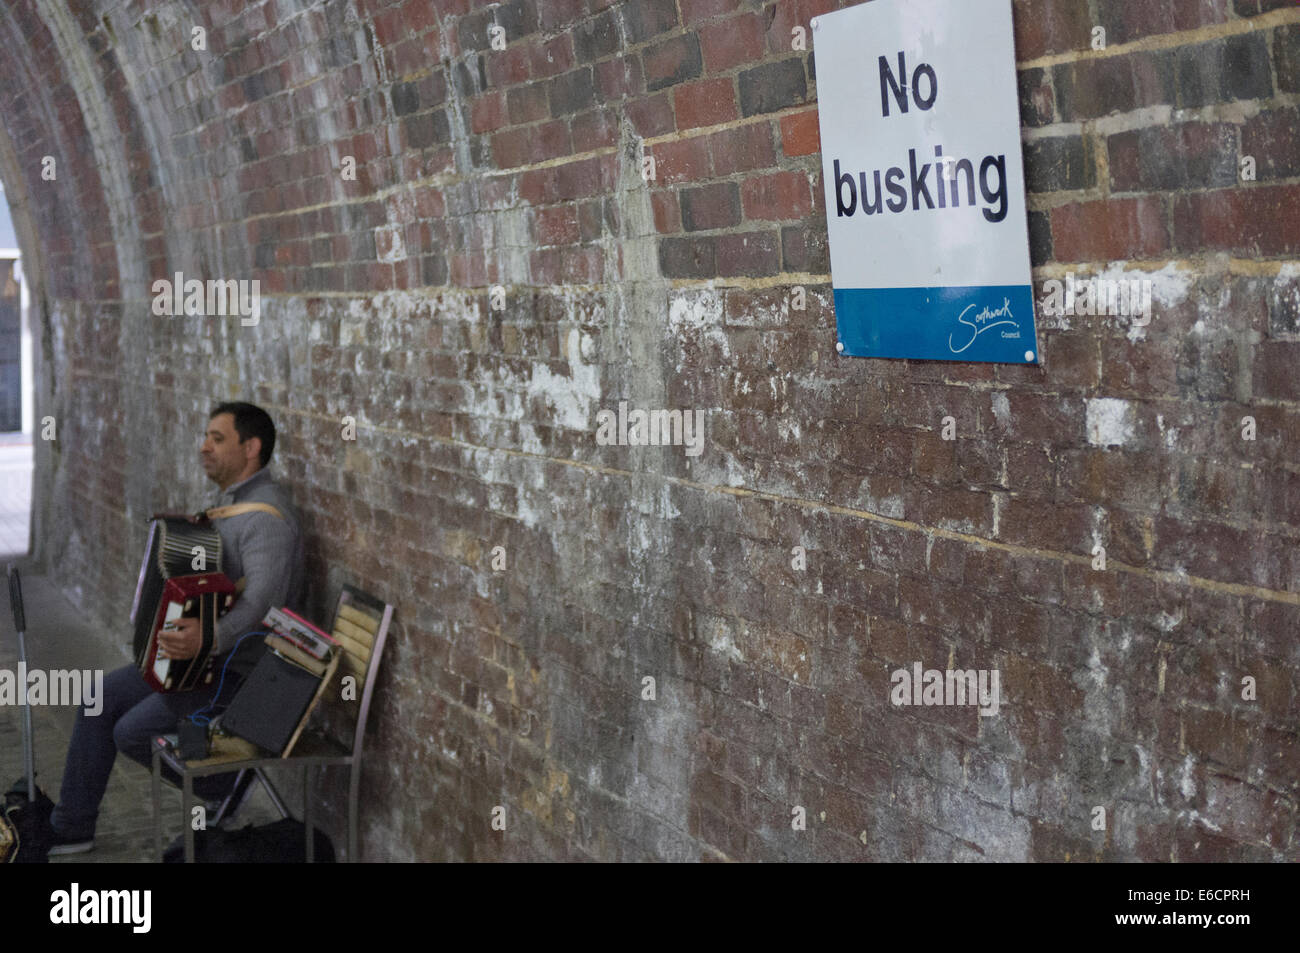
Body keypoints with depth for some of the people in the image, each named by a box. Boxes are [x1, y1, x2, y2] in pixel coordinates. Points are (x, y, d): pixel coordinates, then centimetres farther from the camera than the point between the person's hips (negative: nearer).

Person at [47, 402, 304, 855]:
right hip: (206, 658, 10)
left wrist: (208, 639, -49)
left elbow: (262, 603, -34)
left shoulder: (267, 516, -22)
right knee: (102, 697, 8)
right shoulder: (233, 500, 10)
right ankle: (71, 828, 18)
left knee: (133, 732, -13)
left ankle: (224, 783, 9)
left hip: (244, 671, -10)